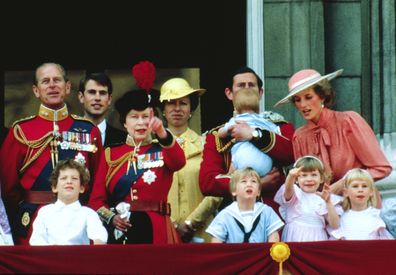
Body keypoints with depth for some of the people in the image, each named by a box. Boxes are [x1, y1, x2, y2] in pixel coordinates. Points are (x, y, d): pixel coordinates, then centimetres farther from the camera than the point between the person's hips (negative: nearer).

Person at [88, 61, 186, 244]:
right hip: (118, 231, 1)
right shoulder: (111, 154, 8)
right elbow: (97, 199, 5)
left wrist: (163, 134, -34)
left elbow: (179, 162, -19)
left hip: (155, 231, -1)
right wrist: (111, 218, -14)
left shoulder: (163, 151, 5)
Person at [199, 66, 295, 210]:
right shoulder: (216, 136, 11)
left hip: (276, 212, 0)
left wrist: (254, 135, -11)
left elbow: (293, 153, -8)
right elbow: (207, 182, -4)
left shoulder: (278, 125, 13)